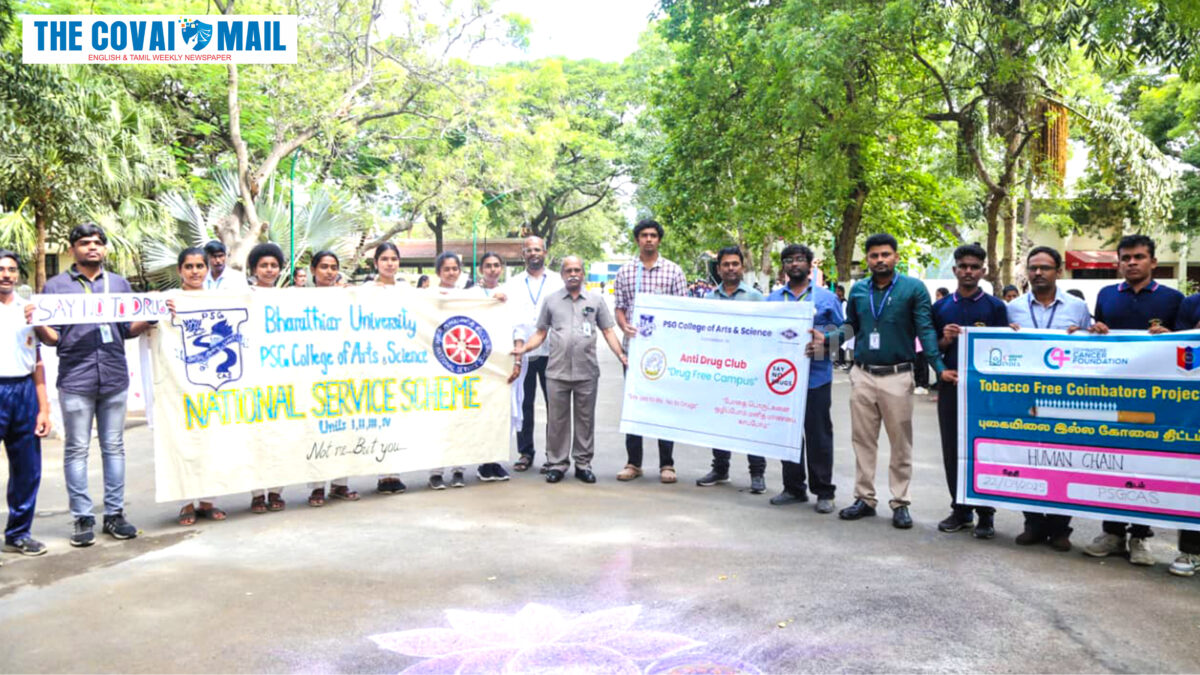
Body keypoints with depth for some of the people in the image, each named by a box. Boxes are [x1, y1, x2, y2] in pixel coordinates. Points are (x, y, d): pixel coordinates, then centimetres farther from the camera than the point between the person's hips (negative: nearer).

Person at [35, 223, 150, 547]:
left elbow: (130, 329, 10)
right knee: (77, 450, 2)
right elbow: (52, 338, 2)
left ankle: (115, 513, 13)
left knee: (114, 447, 7)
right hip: (75, 380, -2)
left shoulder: (119, 284, 14)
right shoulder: (55, 286, 6)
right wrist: (38, 324, -18)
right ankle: (82, 518, 8)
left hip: (114, 377, 2)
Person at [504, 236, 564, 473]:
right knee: (524, 403, 3)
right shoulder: (512, 285, 13)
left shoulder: (558, 282, 10)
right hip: (522, 353, 1)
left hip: (551, 352, -1)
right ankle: (525, 452, 13)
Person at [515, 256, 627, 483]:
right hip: (557, 372, 0)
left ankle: (583, 463, 16)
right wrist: (523, 349, -4)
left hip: (587, 372, 0)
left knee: (585, 419, 6)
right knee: (557, 420, 4)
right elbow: (540, 333, 11)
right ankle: (557, 463, 13)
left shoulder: (596, 300, 9)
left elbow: (608, 331, 8)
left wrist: (621, 355, -5)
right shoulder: (551, 300, 10)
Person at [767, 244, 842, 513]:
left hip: (816, 377, -3)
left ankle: (824, 491, 10)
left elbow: (842, 332, 5)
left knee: (819, 435, 1)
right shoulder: (773, 299, 13)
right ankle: (793, 488, 19)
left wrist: (824, 341, -14)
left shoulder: (826, 297, 6)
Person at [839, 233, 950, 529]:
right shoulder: (858, 290, 8)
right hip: (862, 374, 4)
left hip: (897, 376, -3)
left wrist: (939, 367, -17)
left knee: (901, 443, 4)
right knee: (862, 440, 10)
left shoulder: (913, 288, -3)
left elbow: (925, 329, -8)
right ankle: (864, 498, 20)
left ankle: (900, 503, 14)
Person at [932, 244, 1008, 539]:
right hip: (950, 385, 3)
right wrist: (945, 340, -8)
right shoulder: (941, 307, 9)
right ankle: (960, 509, 18)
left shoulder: (995, 306, 2)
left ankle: (985, 514, 10)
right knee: (952, 449, 7)